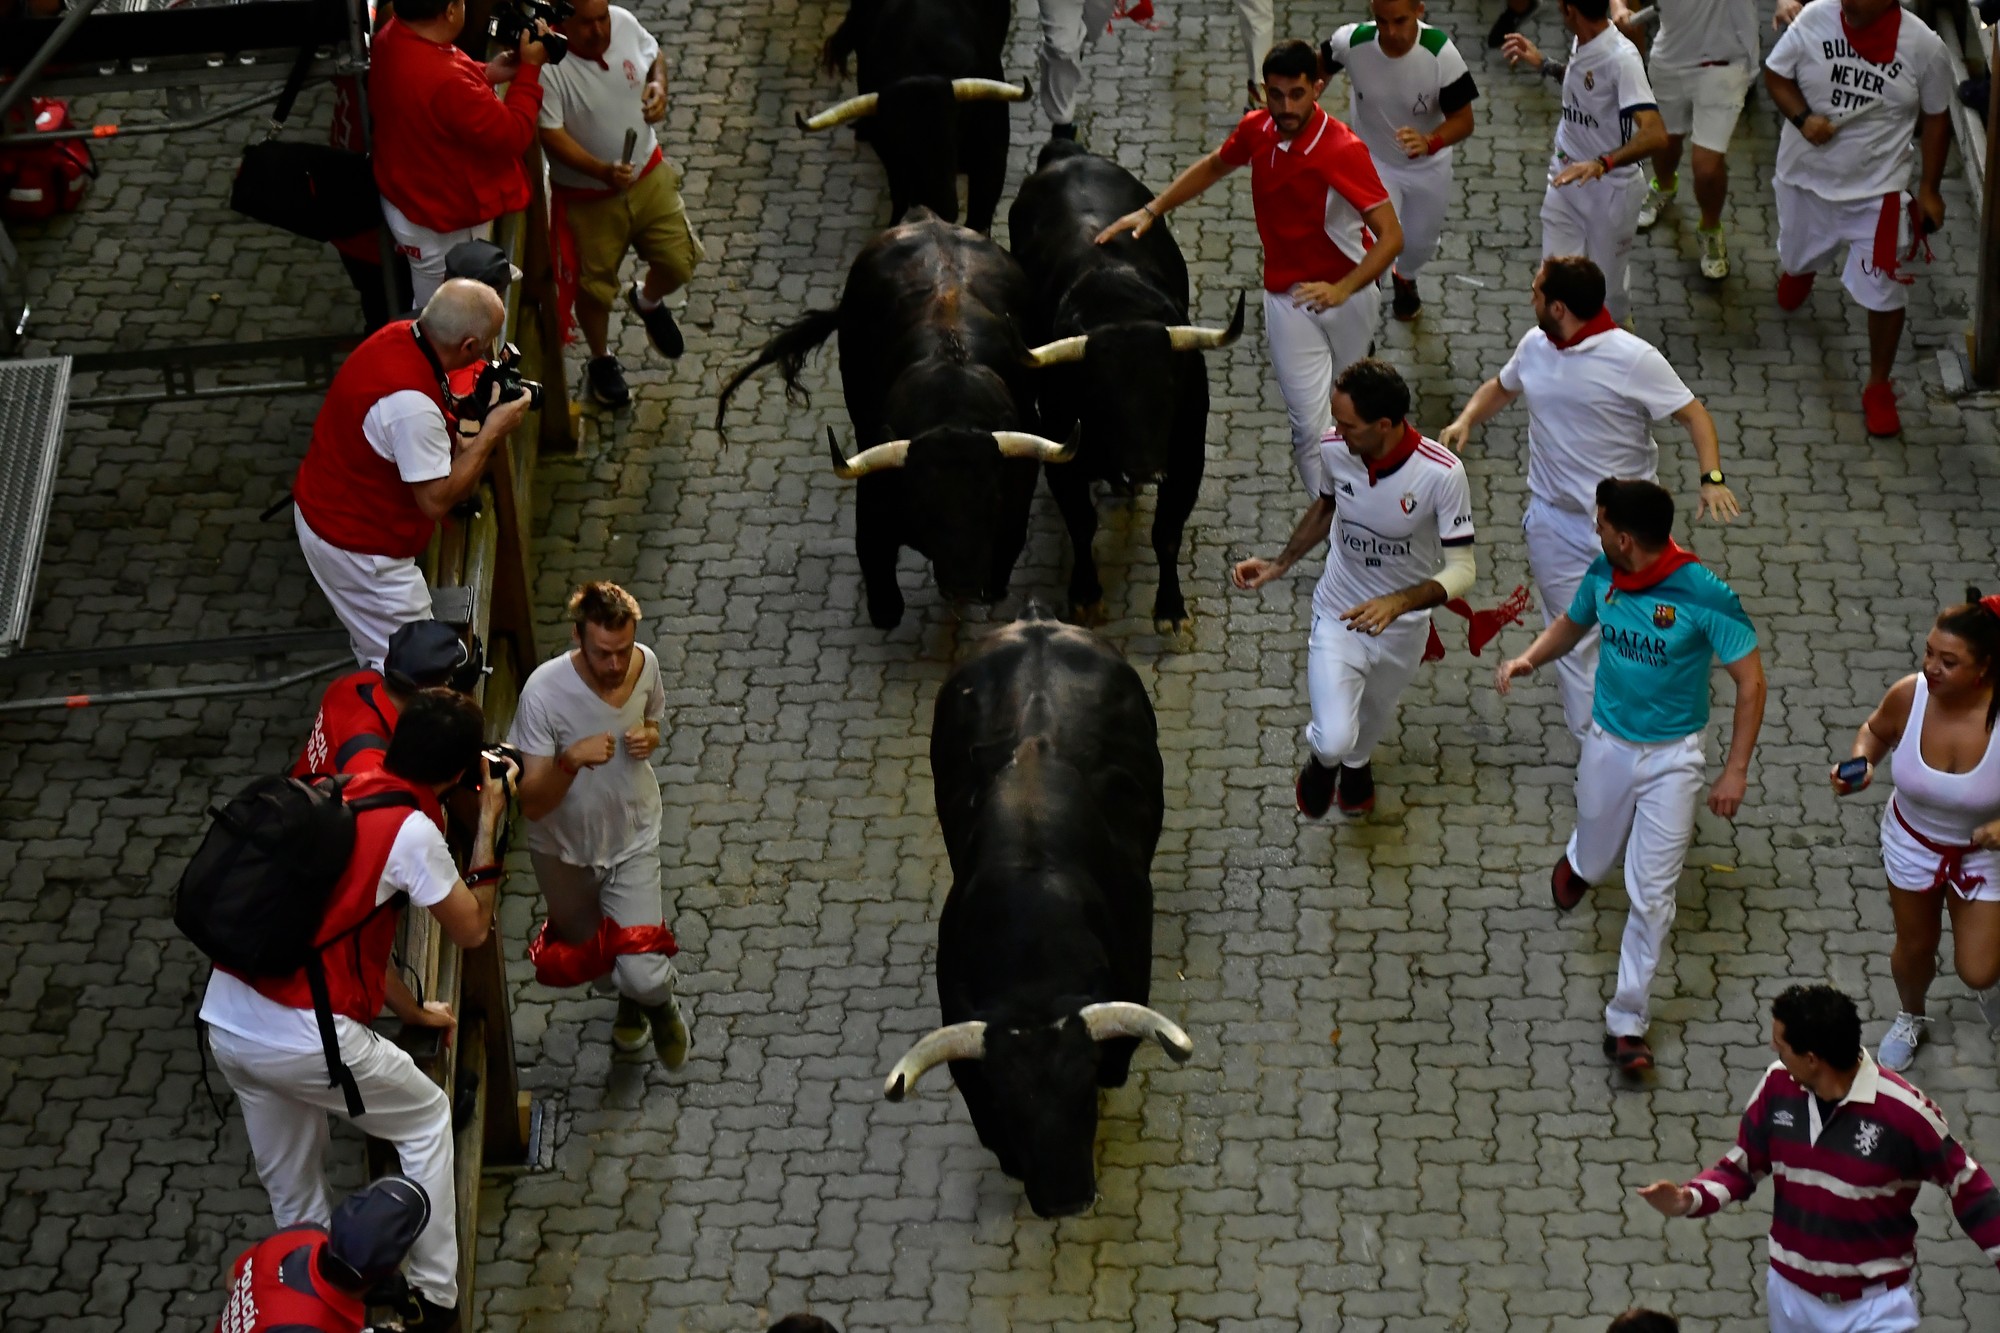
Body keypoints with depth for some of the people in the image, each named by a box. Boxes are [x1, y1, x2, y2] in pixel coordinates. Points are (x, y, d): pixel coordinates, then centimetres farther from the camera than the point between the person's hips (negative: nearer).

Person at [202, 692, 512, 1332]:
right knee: (427, 1120, 18)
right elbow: (471, 930, 2)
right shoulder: (413, 831, -11)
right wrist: (489, 821, 7)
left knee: (290, 1187, 26)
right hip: (304, 1040, -7)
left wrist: (412, 1009, 32)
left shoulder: (336, 793, 13)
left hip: (225, 1018, 7)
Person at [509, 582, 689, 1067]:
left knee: (644, 977, -8)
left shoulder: (645, 664, -18)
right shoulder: (544, 692, -32)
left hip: (633, 838, 1)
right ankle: (636, 997, 60)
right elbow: (532, 804, -30)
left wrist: (649, 737, -17)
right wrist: (571, 761, -49)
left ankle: (658, 1005, 31)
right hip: (564, 846, -1)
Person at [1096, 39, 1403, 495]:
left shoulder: (1343, 150, -24)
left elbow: (1391, 236, -28)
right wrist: (1150, 210, 9)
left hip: (1349, 292, -2)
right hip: (1289, 297, 2)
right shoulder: (1256, 130, -8)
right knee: (1310, 425, -9)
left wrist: (1342, 290, -41)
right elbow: (1213, 167, 15)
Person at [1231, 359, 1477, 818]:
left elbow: (1462, 569, -25)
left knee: (1374, 717, 27)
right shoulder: (1333, 449, -20)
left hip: (1403, 626, 0)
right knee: (1333, 740, -13)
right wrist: (1279, 564, 0)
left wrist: (1397, 603, -40)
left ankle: (1355, 761, 65)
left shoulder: (1442, 474, -30)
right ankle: (1324, 757, 26)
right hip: (1338, 615, 0)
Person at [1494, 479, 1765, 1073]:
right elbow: (1571, 624, 14)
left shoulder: (1704, 595, -24)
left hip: (1671, 757, -4)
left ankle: (1628, 1020, 8)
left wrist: (1735, 771, -16)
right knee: (1593, 860, 24)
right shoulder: (1603, 575, -8)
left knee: (1652, 895, -3)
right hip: (1607, 744, 4)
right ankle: (1577, 864, 63)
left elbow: (1750, 682, -16)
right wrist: (1528, 659, -7)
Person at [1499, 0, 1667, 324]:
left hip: (1609, 188, -7)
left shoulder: (1621, 58, -29)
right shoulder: (1582, 43, -2)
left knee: (1608, 288, 10)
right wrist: (1542, 64, 14)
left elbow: (1655, 135, -39)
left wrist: (1602, 164, -51)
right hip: (1566, 178, 7)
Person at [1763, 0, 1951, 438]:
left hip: (1877, 189, -3)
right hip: (1807, 175, 3)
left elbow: (1936, 118, -5)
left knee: (1884, 290, 0)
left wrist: (1929, 189, -3)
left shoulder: (1923, 47, -19)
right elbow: (1776, 73, -5)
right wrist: (1802, 118, -23)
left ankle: (1878, 387, 20)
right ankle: (1798, 269, 68)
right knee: (1797, 253, 29)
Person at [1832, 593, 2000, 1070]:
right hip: (1914, 843, 2)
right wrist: (1861, 763, -22)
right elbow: (1876, 730, -1)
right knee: (1915, 948, 21)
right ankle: (1910, 1018, 55)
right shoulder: (1909, 696, -26)